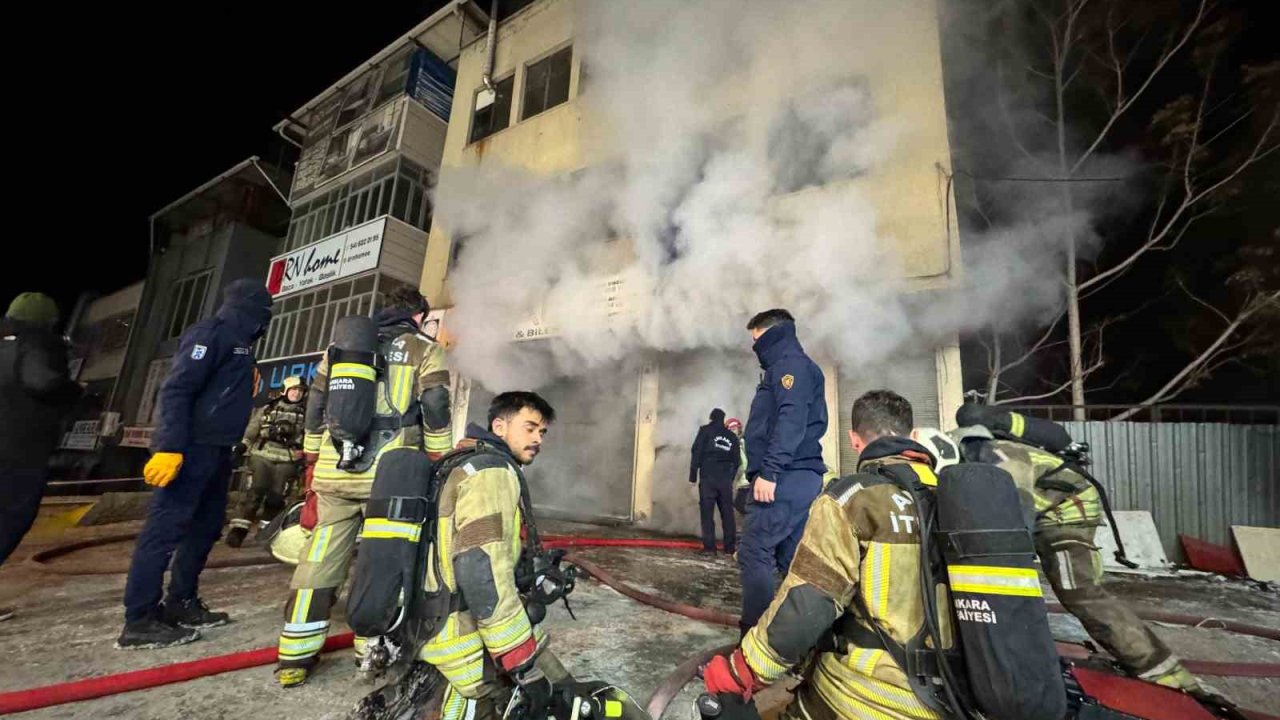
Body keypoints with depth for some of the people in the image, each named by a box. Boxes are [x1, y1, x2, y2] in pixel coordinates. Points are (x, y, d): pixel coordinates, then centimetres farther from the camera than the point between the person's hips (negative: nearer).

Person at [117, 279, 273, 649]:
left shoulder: (238, 341, 19)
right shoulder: (211, 332, -10)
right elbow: (175, 390, -18)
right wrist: (170, 447, -24)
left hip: (216, 449, 10)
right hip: (193, 447, -10)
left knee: (206, 527, 13)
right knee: (166, 528, -6)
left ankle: (181, 604, 23)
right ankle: (139, 620, 1)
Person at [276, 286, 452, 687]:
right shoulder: (424, 349, 4)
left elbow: (315, 408, 17)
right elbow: (435, 412, -6)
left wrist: (313, 466, 23)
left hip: (334, 475, 4)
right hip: (390, 477, -4)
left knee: (318, 562, 11)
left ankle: (295, 658, 19)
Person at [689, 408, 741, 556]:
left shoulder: (706, 430, 5)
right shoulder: (732, 436, 18)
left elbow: (697, 452, -3)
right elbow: (736, 461, 16)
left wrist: (693, 476, -2)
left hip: (708, 478, -3)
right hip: (726, 480, 4)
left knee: (707, 513, -1)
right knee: (727, 514, 9)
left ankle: (709, 548, -4)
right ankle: (730, 548, 11)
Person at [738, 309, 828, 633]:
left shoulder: (790, 365, -6)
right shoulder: (791, 368, 25)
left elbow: (791, 421, -20)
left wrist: (768, 471, -24)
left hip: (784, 478, -10)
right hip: (798, 478, 10)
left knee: (755, 553, -8)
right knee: (792, 557, 11)